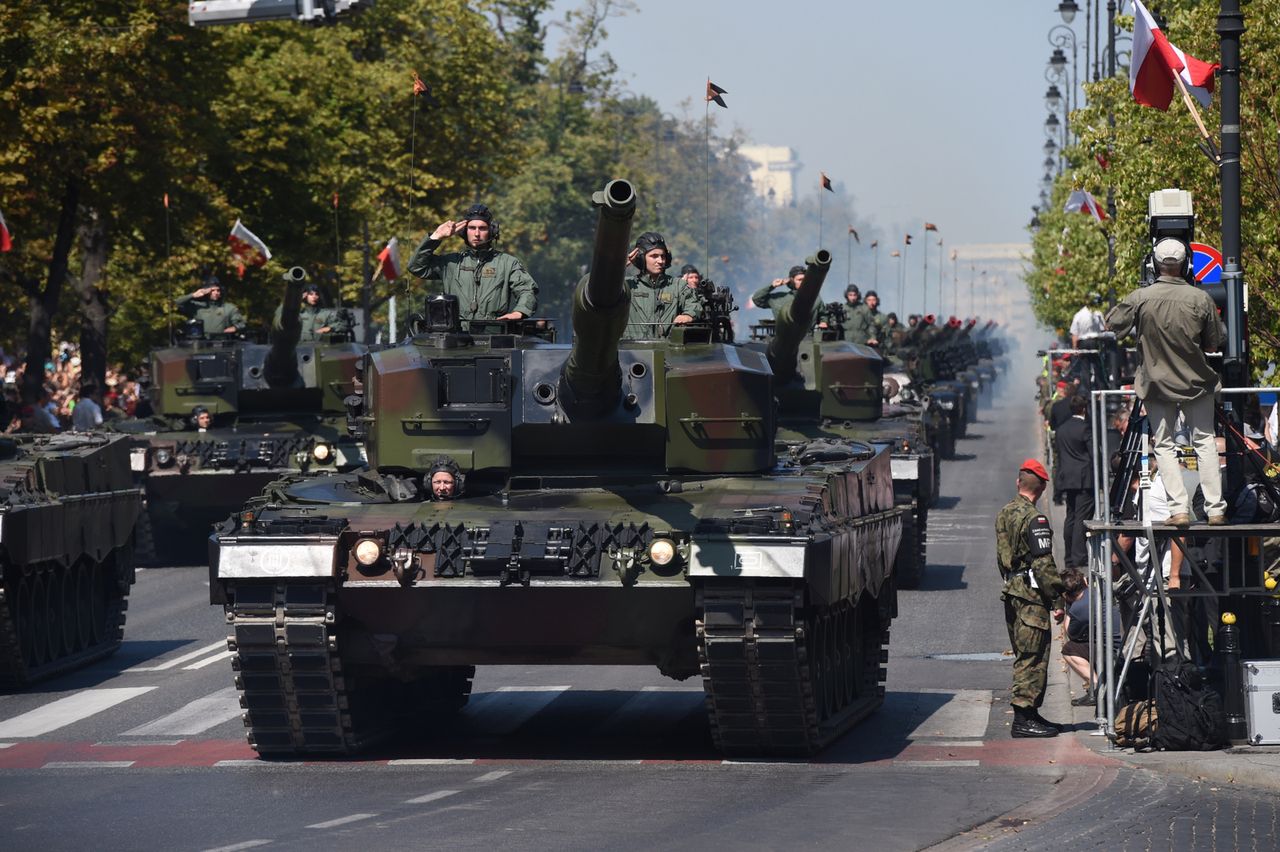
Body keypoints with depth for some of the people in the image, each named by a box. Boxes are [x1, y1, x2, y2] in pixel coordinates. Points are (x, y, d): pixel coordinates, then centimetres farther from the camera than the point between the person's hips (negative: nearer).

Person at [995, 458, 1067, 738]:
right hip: (1031, 597, -9)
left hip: (1012, 593, 9)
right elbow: (1043, 564, -19)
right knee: (1033, 657, -6)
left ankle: (1029, 714, 20)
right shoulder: (1034, 519, -16)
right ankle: (1024, 718, -7)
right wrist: (1057, 600, -15)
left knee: (1025, 657, 15)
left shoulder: (1004, 514, 12)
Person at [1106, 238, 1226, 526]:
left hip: (1157, 382, -1)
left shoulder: (1140, 298, -14)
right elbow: (1214, 345, -2)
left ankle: (1179, 509, -3)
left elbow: (1111, 323, 2)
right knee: (1205, 441, 11)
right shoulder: (1201, 299, -11)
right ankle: (1215, 509, 8)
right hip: (1197, 382, 1)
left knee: (1164, 445, 7)